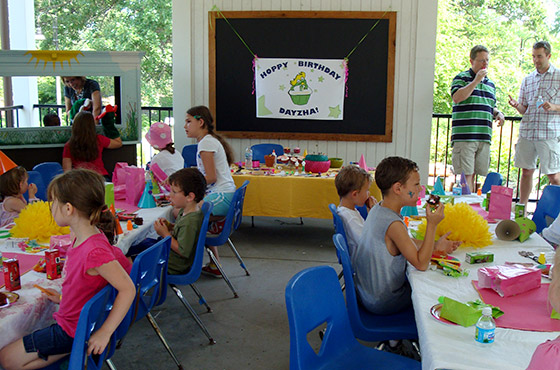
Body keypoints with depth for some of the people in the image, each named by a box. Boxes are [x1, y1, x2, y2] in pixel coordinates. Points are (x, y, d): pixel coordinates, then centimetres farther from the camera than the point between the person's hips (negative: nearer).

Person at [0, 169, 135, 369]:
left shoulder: (94, 251, -32)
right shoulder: (82, 238, -3)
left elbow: (128, 289, -31)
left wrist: (104, 332, -27)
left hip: (73, 330, -9)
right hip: (68, 321, 9)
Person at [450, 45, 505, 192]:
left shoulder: (490, 84, 21)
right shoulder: (462, 78, 2)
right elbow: (457, 97, -16)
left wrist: (498, 113, 8)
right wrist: (476, 80, -13)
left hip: (485, 137, 6)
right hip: (464, 135, -6)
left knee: (478, 173, 8)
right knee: (466, 174, -8)